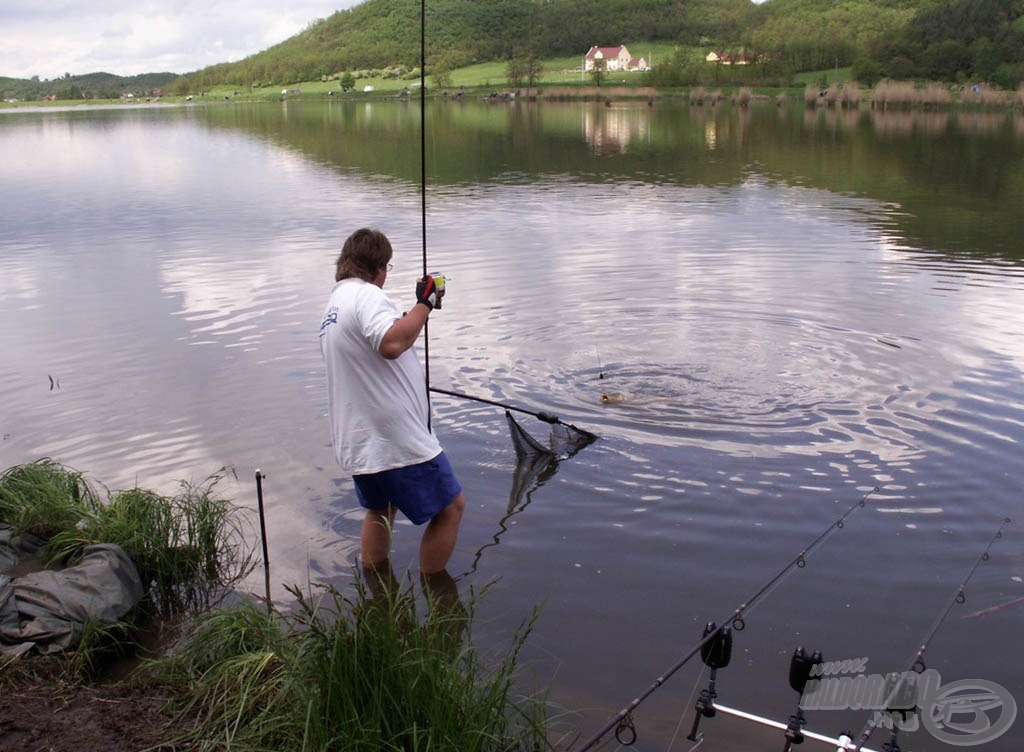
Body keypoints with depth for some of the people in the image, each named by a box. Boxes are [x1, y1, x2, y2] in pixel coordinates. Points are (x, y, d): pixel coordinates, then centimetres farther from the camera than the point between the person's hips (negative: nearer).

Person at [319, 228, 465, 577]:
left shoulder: (335, 303, 18)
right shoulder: (365, 294, -14)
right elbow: (392, 344, -32)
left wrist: (422, 307, 32)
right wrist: (424, 303, -19)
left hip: (357, 442, 10)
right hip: (397, 441, -10)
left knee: (379, 510, 27)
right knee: (450, 507, 6)